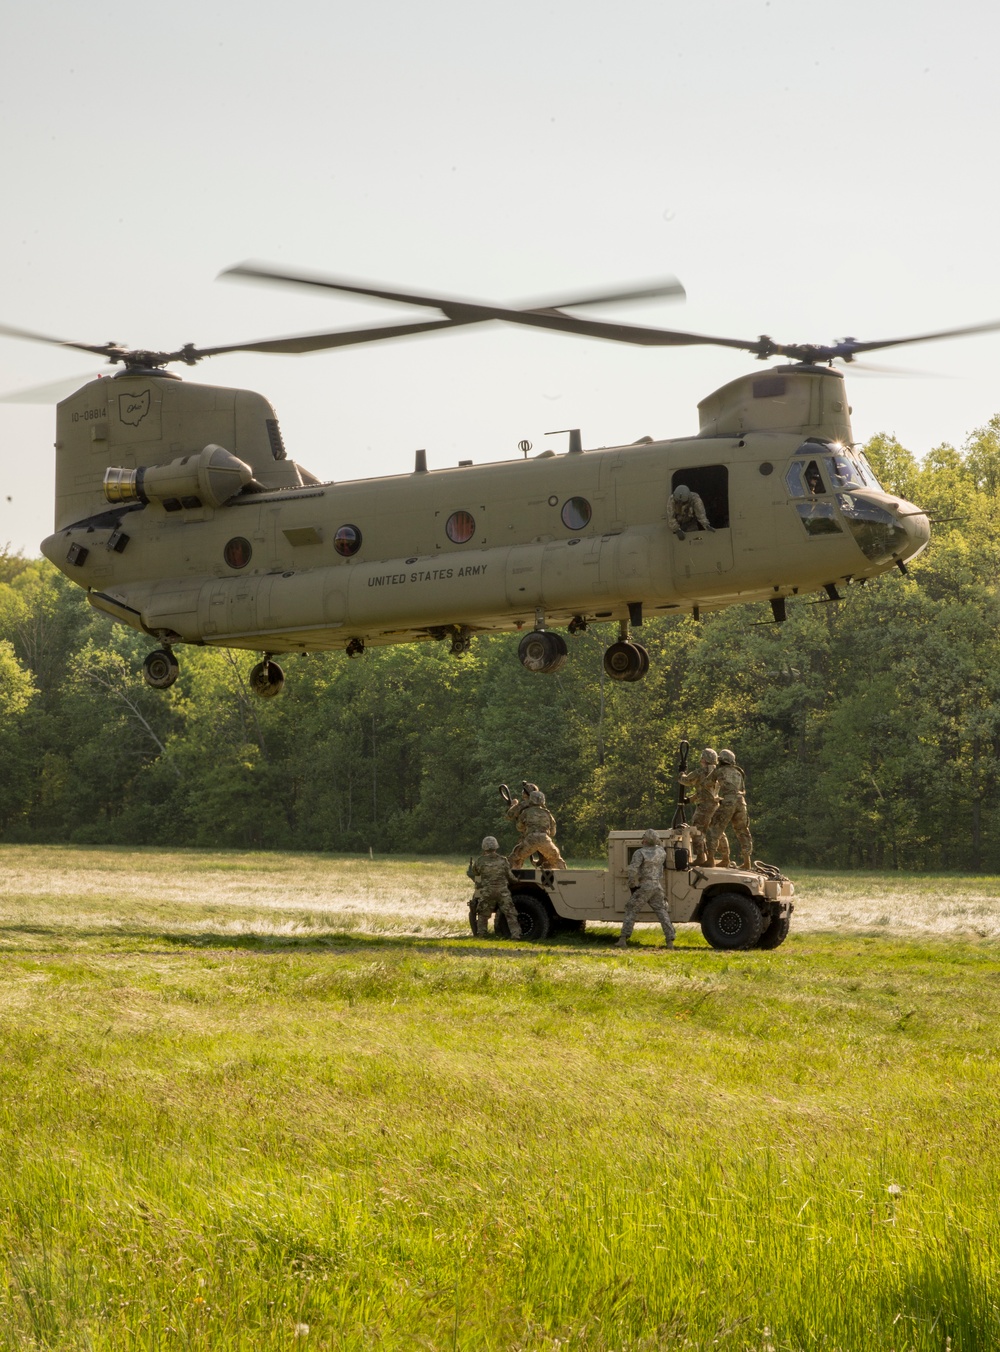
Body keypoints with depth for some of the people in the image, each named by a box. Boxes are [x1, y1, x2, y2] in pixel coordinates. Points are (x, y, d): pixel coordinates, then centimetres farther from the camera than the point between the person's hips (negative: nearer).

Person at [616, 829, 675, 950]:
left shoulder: (640, 853, -11)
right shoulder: (661, 851, 7)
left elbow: (633, 870, -19)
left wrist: (632, 885, -7)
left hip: (644, 887, -5)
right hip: (658, 887, 5)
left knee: (630, 911, 3)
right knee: (662, 913, 8)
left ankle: (623, 939, -3)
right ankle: (670, 941, 0)